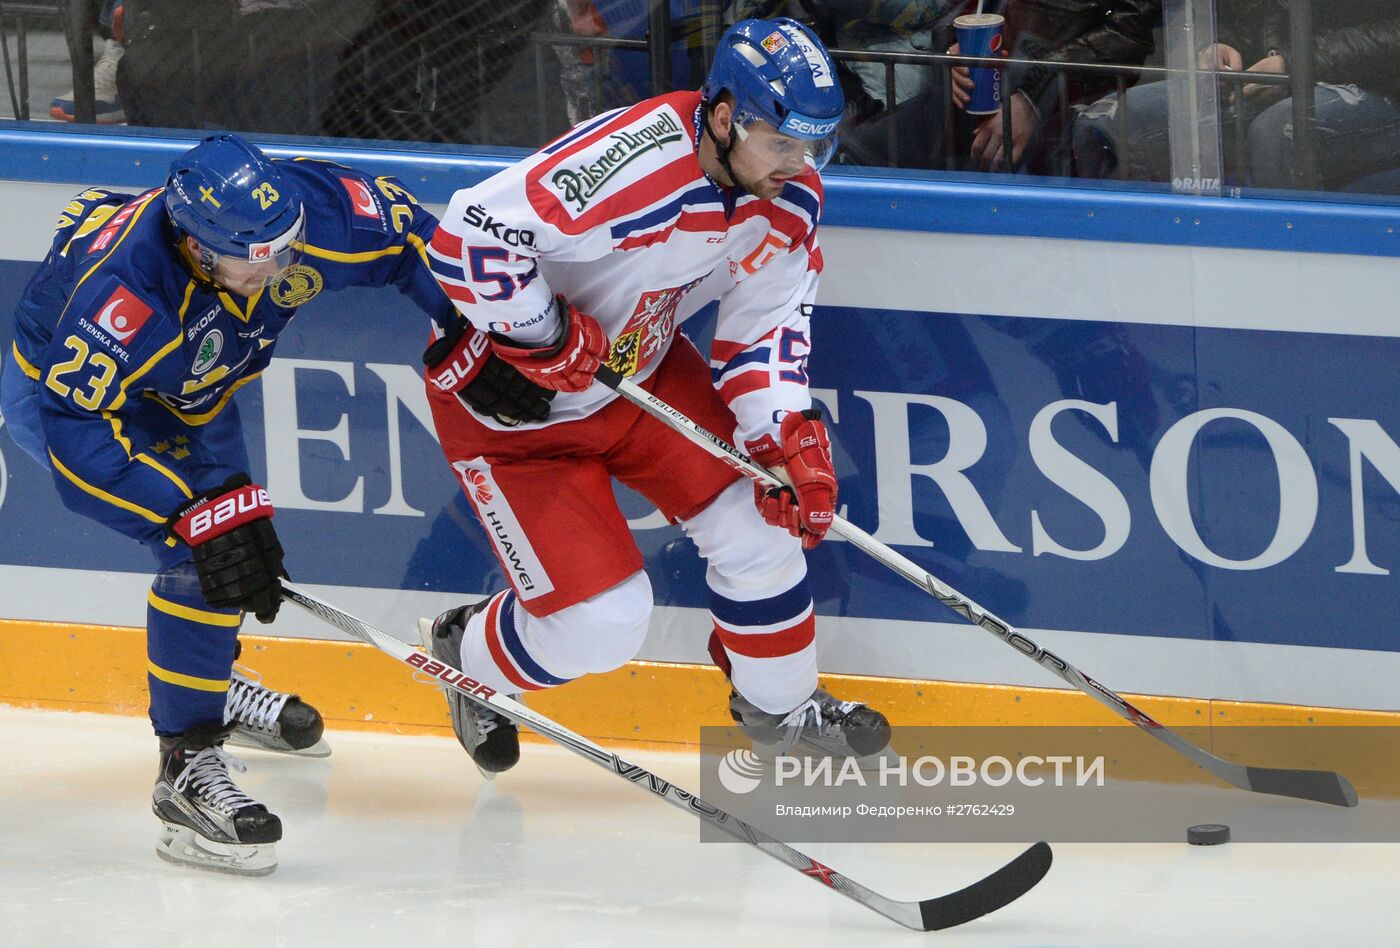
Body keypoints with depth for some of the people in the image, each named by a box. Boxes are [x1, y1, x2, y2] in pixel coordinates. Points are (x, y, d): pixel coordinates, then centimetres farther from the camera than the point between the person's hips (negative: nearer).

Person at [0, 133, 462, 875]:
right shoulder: (128, 288, -45)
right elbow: (78, 430, -42)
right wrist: (200, 513, -44)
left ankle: (207, 686, 54)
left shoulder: (310, 209, -30)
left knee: (240, 534, 24)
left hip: (187, 393, 7)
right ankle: (187, 769, -20)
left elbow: (408, 231, -10)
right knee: (208, 548, -25)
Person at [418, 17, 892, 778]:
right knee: (600, 621, -7)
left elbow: (766, 320, 0)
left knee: (762, 513, 3)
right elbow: (468, 235, -40)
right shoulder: (635, 160, -38)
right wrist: (546, 338, -32)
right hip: (509, 396, -7)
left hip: (641, 364, 7)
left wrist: (788, 434, -14)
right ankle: (468, 658, 26)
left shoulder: (790, 194, -11)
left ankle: (777, 704, 29)